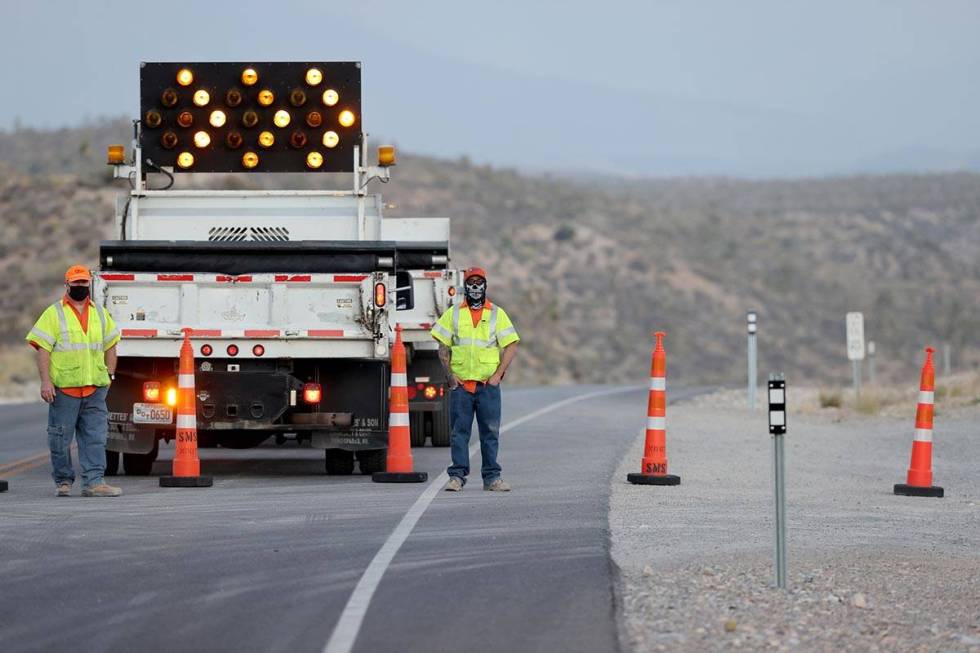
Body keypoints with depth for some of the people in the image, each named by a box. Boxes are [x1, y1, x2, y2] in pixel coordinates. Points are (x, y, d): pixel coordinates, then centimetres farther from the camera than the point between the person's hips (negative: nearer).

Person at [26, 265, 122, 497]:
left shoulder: (100, 313, 15)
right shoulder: (54, 314, 1)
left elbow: (110, 346, 23)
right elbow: (42, 348, -5)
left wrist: (109, 375, 12)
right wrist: (45, 381, -13)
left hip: (95, 388, 4)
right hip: (63, 388, -3)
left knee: (95, 437, -2)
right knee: (61, 438, 1)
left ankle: (94, 482, -3)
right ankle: (64, 481, 13)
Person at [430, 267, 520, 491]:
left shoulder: (497, 314, 7)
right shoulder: (453, 314, 9)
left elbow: (511, 347, 4)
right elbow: (443, 347, 9)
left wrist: (497, 375, -5)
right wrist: (450, 375, -3)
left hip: (488, 384, 0)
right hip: (460, 384, 0)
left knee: (490, 432, 1)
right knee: (459, 432, -1)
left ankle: (492, 477, 6)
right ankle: (457, 476, 1)